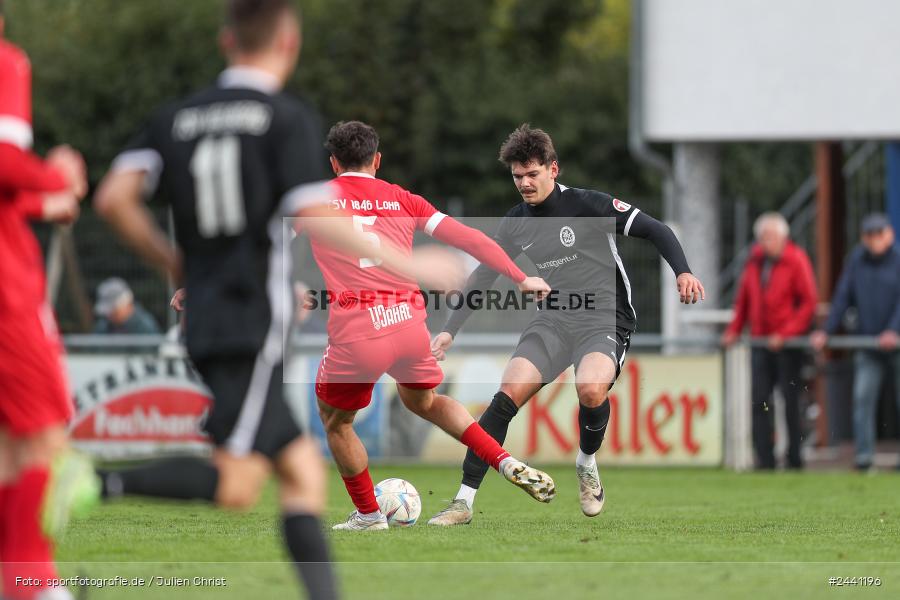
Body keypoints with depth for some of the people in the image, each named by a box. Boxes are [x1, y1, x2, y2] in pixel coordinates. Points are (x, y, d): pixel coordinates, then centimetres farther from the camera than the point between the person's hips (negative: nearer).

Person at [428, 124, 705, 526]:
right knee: (508, 393, -18)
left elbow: (655, 230, -8)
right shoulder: (516, 224, 7)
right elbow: (482, 277, 16)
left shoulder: (588, 205, -9)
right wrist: (449, 331, 11)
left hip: (605, 319, -4)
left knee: (591, 390, -35)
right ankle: (463, 502, -16)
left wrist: (683, 272, -24)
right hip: (554, 321, 4)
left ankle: (587, 463, 0)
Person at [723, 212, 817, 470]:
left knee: (790, 401, 0)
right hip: (761, 342, 5)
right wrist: (733, 330, 7)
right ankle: (765, 460, 0)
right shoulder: (755, 262, 10)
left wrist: (785, 334, -14)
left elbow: (808, 302, -8)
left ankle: (794, 459, 6)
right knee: (760, 400, -2)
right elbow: (744, 299, 17)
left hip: (788, 343, -5)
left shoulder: (797, 261, -5)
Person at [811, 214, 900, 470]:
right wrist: (827, 331, -1)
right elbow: (842, 297, 7)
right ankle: (864, 453, -8)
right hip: (868, 344, 3)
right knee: (862, 398, -8)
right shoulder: (857, 260, 6)